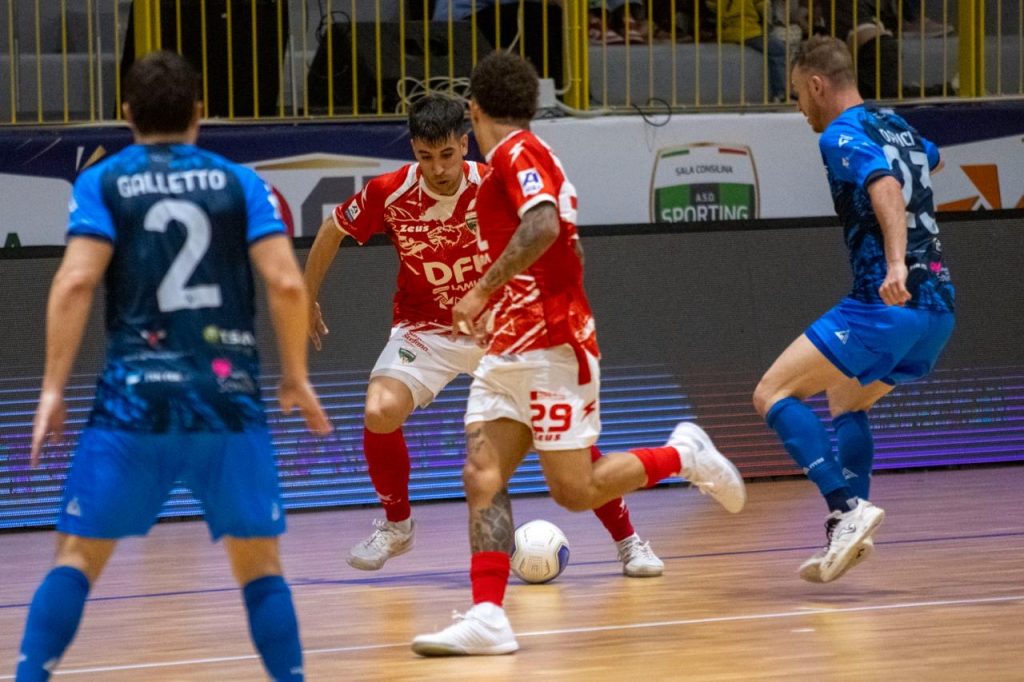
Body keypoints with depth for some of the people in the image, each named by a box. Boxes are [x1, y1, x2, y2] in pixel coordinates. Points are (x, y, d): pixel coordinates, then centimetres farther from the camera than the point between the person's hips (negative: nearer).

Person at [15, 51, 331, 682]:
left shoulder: (102, 184, 5)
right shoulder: (239, 182, 9)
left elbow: (76, 283, -8)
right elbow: (287, 282, -1)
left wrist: (54, 387, -6)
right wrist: (296, 378, 10)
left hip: (135, 397, -1)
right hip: (230, 396, 1)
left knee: (78, 555, 4)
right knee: (260, 564, 11)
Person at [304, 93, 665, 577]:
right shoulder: (389, 193, -17)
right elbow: (332, 231, 2)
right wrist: (307, 299, 9)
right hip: (426, 331, 1)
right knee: (380, 412, -24)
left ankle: (627, 542, 7)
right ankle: (396, 525, 3)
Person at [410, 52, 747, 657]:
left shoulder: (517, 154, -12)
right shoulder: (524, 157, 18)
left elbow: (543, 226, -30)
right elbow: (570, 249, 26)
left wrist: (484, 291, -27)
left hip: (549, 351, -9)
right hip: (508, 354, 9)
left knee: (575, 491, -5)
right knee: (482, 478, -4)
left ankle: (683, 455, 15)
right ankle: (488, 618, -11)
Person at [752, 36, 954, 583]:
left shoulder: (842, 135, -6)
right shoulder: (897, 128, 19)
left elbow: (886, 188, -25)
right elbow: (930, 160, 44)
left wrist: (896, 265, -39)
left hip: (886, 302, -9)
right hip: (938, 310, 9)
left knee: (773, 394, -5)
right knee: (845, 400, 27)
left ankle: (848, 509, -20)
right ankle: (846, 537, 14)